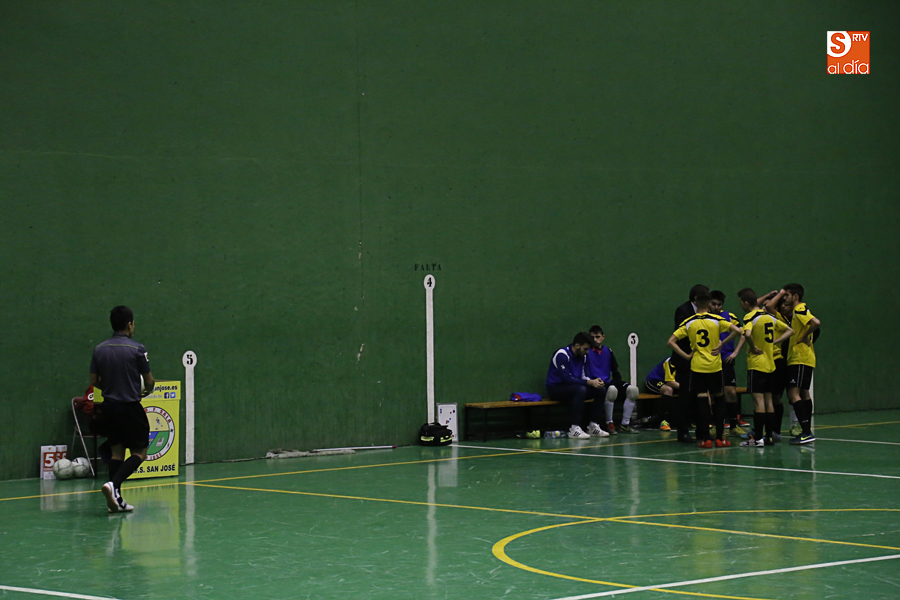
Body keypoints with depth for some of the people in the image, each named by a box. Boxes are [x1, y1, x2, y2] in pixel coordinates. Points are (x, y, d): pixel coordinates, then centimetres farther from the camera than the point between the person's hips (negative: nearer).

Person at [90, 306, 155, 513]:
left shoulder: (99, 349, 2)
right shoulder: (137, 349, -11)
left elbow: (94, 381, 5)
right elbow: (149, 381, -6)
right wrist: (147, 390, 17)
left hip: (109, 407, 5)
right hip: (131, 407, -5)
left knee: (117, 451, 12)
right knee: (139, 453, 3)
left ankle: (116, 499, 7)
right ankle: (113, 484, -18)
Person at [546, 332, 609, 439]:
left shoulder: (582, 356, 7)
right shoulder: (562, 355, -20)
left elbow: (583, 376, 9)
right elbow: (567, 378, -26)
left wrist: (594, 381, -14)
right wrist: (590, 382, -26)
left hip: (572, 388, 8)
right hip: (555, 388, -8)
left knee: (601, 390, -7)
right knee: (580, 389, -37)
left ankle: (593, 426, -5)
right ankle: (574, 429, -38)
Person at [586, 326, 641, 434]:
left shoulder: (608, 351, 15)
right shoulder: (587, 352, -2)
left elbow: (615, 371, 19)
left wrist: (617, 382, 0)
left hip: (608, 382, 6)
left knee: (633, 389, -15)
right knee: (612, 389, -38)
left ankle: (625, 424, -10)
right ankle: (609, 424, -25)